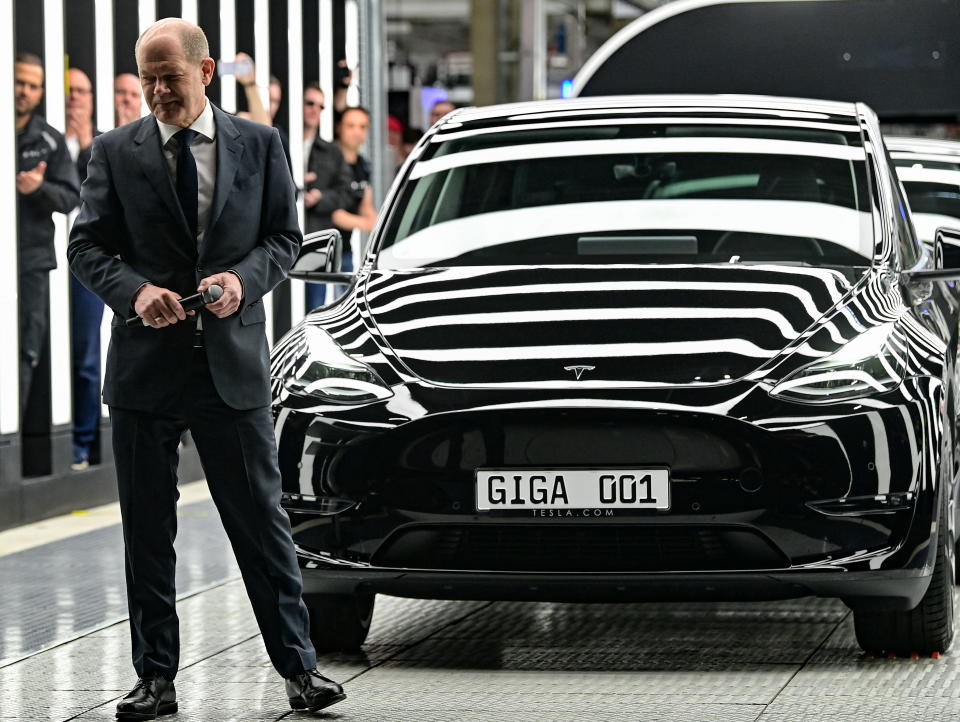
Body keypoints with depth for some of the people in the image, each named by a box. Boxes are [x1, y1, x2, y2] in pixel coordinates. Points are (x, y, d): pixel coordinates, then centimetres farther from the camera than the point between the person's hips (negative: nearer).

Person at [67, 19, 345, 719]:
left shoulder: (259, 145, 5)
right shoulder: (116, 152, 3)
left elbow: (285, 236, 8)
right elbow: (86, 246, 2)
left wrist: (243, 279, -12)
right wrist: (135, 291, -17)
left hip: (234, 363, 0)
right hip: (146, 364, 1)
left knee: (262, 520, 2)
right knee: (148, 531, 5)